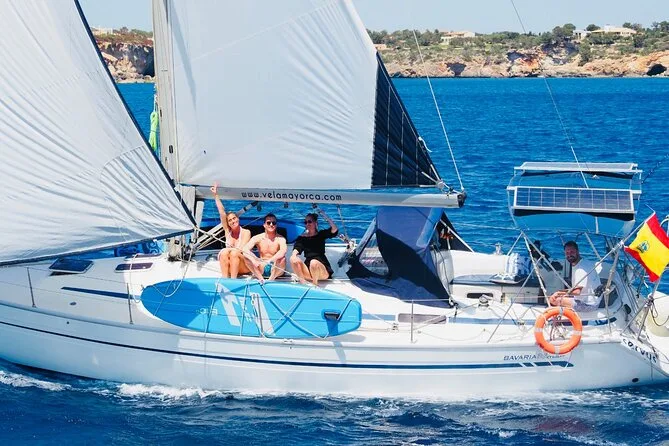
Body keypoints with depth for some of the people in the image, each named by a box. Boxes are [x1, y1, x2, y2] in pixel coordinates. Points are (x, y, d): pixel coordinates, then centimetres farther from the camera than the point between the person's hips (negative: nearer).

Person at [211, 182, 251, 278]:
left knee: (234, 252, -31)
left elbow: (241, 249, -12)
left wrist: (229, 250, -22)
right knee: (224, 252, -26)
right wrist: (215, 195, 1)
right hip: (229, 267, 3)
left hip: (244, 266, -3)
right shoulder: (228, 231, 10)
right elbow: (222, 213, 5)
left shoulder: (246, 232, -1)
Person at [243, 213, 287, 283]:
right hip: (261, 269, 3)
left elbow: (283, 251, -31)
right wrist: (253, 260, -36)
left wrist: (270, 260, -47)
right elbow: (245, 249, -17)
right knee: (246, 256, -20)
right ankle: (261, 279, -22)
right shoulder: (258, 238, -2)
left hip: (275, 269, -3)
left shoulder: (280, 239, -10)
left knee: (282, 258, -33)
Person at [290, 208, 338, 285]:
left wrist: (325, 216, -14)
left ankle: (315, 285, -17)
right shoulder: (302, 238, 13)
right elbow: (296, 249, -3)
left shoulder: (321, 234, 7)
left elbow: (335, 229, -10)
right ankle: (302, 283, -24)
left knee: (314, 262, -36)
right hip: (308, 268, 3)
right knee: (293, 259, -22)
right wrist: (294, 255, -26)